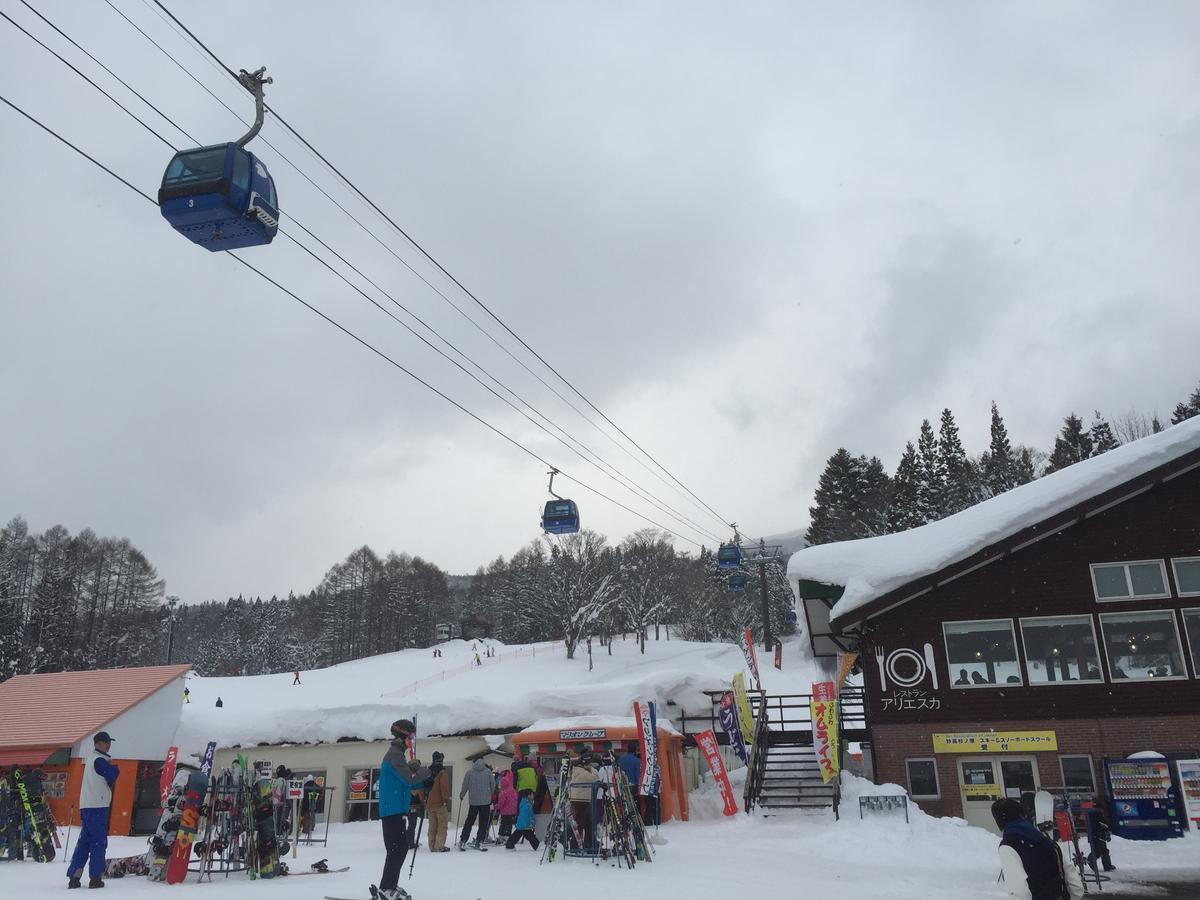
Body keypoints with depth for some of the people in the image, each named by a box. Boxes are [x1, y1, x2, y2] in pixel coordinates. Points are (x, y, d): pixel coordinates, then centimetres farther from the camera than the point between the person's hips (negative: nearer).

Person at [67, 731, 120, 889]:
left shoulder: (91, 758, 18)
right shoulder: (100, 760, -13)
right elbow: (111, 778, -8)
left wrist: (109, 767, 3)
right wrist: (114, 768, 7)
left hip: (86, 805, 9)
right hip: (97, 806, -9)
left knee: (84, 841, 11)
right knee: (99, 842, -3)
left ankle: (74, 876, 10)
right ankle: (95, 877, -2)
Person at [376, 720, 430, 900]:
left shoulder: (396, 753, 17)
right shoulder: (395, 754, -16)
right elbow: (409, 779, -20)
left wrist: (414, 769, 6)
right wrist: (426, 771, -5)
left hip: (396, 809, 10)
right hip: (393, 809, -10)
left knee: (401, 847, 14)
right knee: (396, 849, -8)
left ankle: (391, 885, 21)